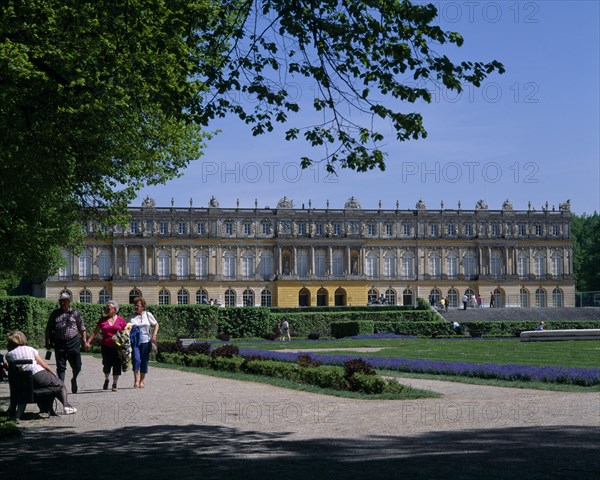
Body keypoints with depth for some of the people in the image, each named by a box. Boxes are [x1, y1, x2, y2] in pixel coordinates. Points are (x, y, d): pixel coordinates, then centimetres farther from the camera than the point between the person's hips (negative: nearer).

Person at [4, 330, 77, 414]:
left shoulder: (9, 355, 2)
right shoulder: (30, 349, 0)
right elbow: (44, 365, 4)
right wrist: (53, 373, 17)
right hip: (40, 376, -4)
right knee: (61, 385, 19)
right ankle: (66, 405, 0)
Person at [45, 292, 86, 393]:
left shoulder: (75, 313, 7)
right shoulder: (55, 313, 10)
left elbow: (82, 328, 8)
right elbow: (48, 329, 13)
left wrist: (84, 340, 1)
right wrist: (47, 342, 8)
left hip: (73, 342, -1)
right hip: (59, 343, 1)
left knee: (77, 366, 0)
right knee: (61, 366, 2)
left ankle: (74, 379, 29)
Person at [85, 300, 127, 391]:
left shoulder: (121, 320, 4)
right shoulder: (103, 320, 8)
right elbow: (95, 332, 11)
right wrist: (88, 341, 4)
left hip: (117, 347, -1)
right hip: (106, 346, 1)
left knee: (116, 365, 0)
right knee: (107, 365, -3)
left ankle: (114, 384, 12)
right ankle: (106, 380, 25)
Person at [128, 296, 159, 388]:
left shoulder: (148, 315, 7)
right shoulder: (132, 317, 8)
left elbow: (156, 324, 13)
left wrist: (154, 334, 0)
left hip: (145, 341, 0)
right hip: (134, 342, 0)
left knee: (144, 361, 3)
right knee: (136, 359, -14)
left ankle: (142, 381, 15)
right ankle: (136, 380, -5)